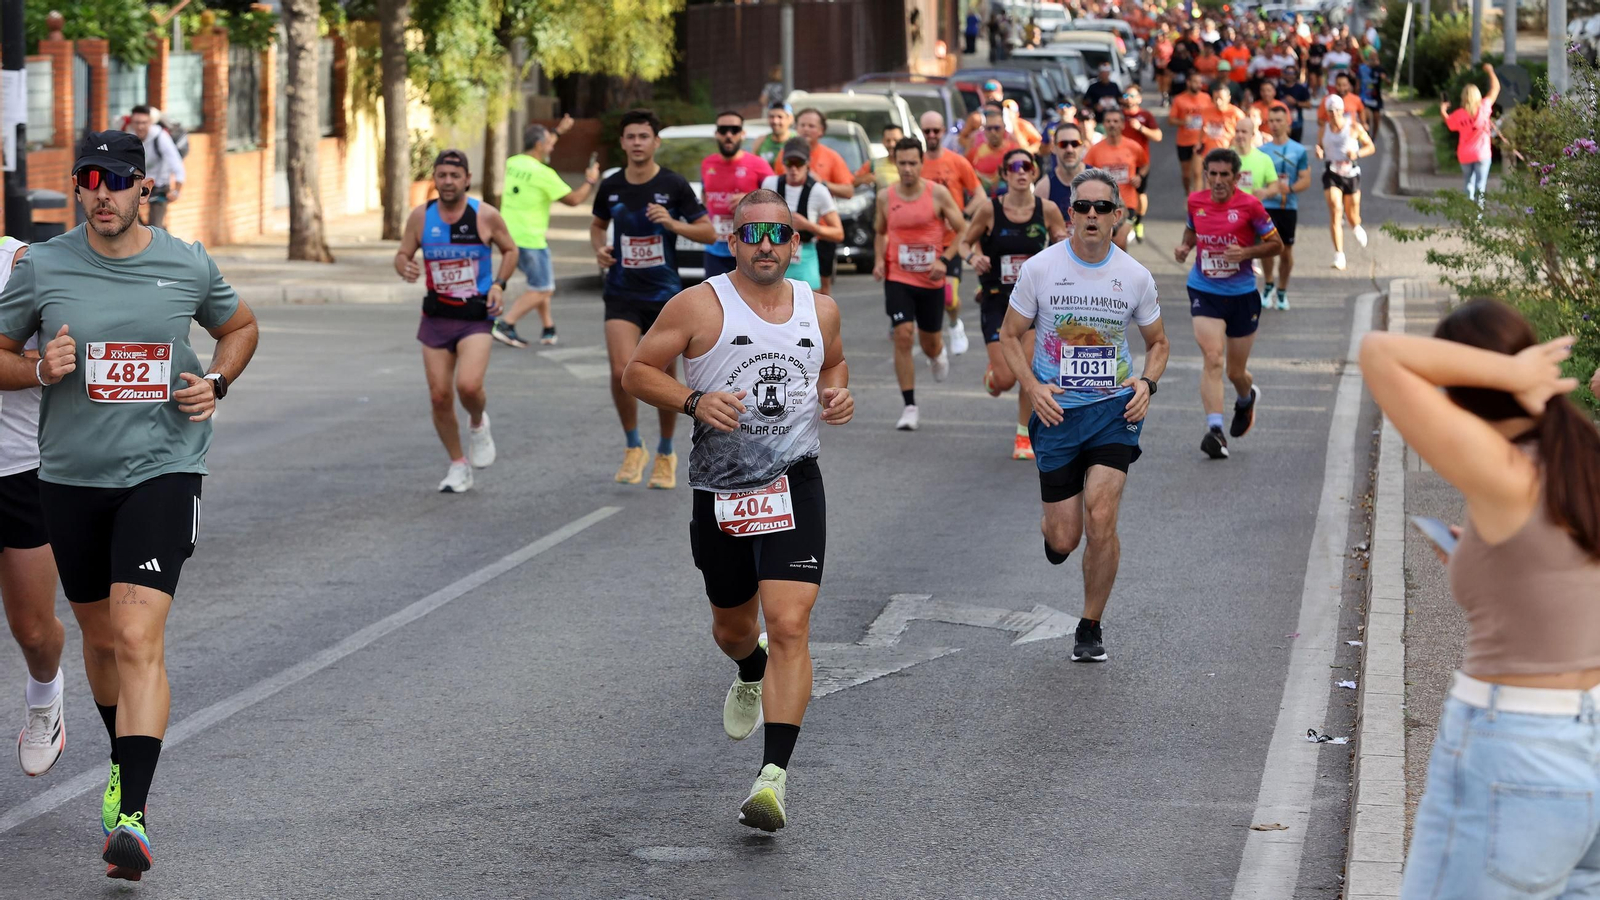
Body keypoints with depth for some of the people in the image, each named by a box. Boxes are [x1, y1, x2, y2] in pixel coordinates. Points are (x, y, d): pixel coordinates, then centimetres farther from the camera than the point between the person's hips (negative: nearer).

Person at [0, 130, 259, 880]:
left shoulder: (188, 266, 0)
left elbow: (239, 326, 19)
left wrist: (217, 382, 0)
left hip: (162, 471, -2)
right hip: (70, 475, 2)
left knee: (139, 639, -17)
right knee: (100, 636, 16)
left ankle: (132, 817, -22)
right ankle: (124, 760, 43)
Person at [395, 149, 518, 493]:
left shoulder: (486, 216, -8)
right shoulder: (420, 217, -2)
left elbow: (510, 250, 7)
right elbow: (402, 255, 8)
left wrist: (499, 284, -7)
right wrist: (405, 268, -15)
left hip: (476, 317, -3)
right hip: (436, 318, 3)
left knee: (468, 385, -24)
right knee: (439, 396, 1)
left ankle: (478, 424, 12)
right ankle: (458, 466, 20)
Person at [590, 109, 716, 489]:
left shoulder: (674, 185, -7)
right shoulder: (611, 186, 1)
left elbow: (709, 232, -4)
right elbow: (597, 224, 20)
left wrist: (673, 223, -21)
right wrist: (599, 248, -1)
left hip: (665, 294, -1)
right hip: (622, 294, 1)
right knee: (622, 371, -16)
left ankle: (665, 454, 26)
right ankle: (633, 447, 6)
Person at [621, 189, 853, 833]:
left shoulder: (820, 310, 6)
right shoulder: (700, 306, -5)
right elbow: (639, 370, -2)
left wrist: (837, 393, 4)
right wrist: (693, 401, -19)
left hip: (794, 485, 0)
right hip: (720, 490, 0)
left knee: (790, 626, -16)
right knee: (733, 623, 19)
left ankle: (774, 776, -19)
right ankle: (751, 675, 57)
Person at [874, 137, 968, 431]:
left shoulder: (938, 194, -7)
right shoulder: (886, 197, 0)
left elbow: (963, 232, -3)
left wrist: (944, 260, -16)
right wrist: (879, 260, 1)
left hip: (931, 280, 0)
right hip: (898, 278, 0)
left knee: (931, 343, 12)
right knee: (902, 336, -15)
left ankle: (937, 355, 53)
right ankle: (909, 408, -9)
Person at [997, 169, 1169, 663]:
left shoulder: (1135, 276, -1)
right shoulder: (1039, 269, -5)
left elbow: (1157, 343, 14)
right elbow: (1009, 335, 5)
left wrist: (1147, 383, -6)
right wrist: (1033, 387, -10)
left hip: (1115, 408, 0)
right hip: (1057, 412, 0)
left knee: (1100, 517, -17)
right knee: (1065, 538, -1)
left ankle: (1091, 627, 3)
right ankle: (1050, 526, 40)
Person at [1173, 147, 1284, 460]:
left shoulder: (1249, 205, -10)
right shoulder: (1196, 202, 0)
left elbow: (1276, 244, -2)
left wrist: (1246, 252, -19)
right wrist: (1184, 246, 0)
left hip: (1242, 295, -1)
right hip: (1204, 293, 1)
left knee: (1236, 372, 11)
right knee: (1212, 358, -21)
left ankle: (1247, 398, 48)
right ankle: (1214, 430, -26)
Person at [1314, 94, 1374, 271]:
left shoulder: (1354, 127, -3)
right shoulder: (1323, 130, 3)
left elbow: (1370, 147, 4)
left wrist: (1357, 153, -16)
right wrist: (1319, 153, -9)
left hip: (1351, 173, 0)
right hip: (1332, 174, 0)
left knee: (1352, 216, 9)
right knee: (1335, 211, -17)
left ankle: (1356, 228, 50)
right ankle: (1339, 255, -18)